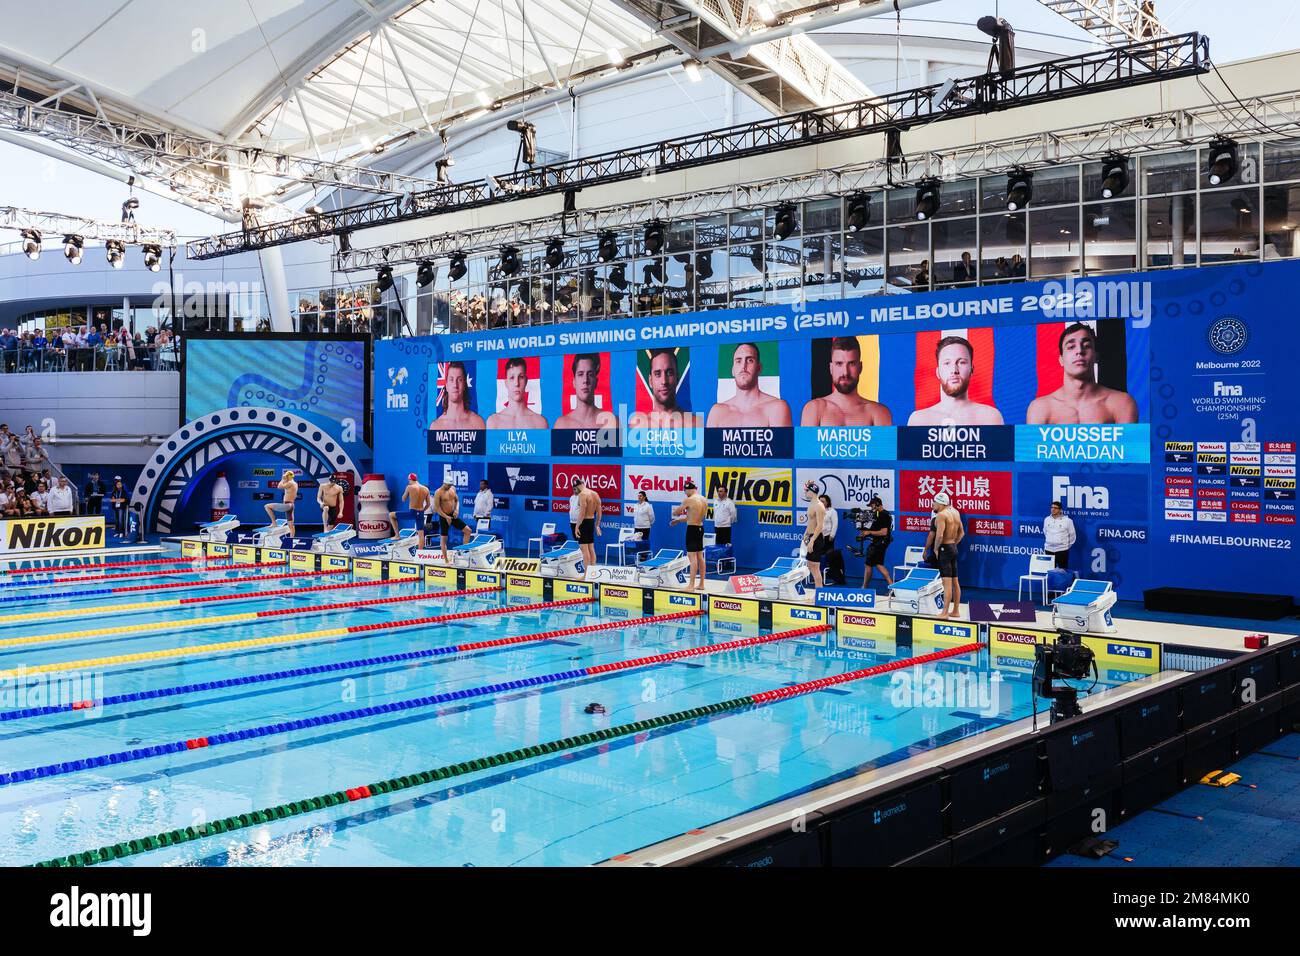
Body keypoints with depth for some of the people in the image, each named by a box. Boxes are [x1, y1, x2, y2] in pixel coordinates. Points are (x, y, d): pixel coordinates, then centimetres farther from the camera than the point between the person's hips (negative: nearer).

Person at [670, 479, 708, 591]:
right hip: (700, 528, 8)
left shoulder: (688, 500, -15)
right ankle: (701, 584, 18)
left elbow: (675, 513, -4)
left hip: (692, 529, -8)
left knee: (692, 557, -8)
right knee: (700, 557, 13)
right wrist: (679, 520, 27)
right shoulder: (704, 500, 10)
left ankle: (691, 585, -8)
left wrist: (677, 512, 21)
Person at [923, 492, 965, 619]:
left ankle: (945, 613, -11)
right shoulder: (955, 513, 13)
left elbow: (939, 535, -26)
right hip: (953, 548, 9)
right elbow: (961, 532, 20)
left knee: (947, 582, -11)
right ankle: (955, 611, 20)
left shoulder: (941, 515, -16)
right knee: (955, 581, 13)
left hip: (944, 549, -9)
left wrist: (936, 548, -12)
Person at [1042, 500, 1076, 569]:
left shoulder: (1067, 520, -6)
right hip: (1049, 550, 4)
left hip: (1062, 550, -4)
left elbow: (1072, 535, 3)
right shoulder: (1046, 519, 5)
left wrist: (1068, 545, 8)